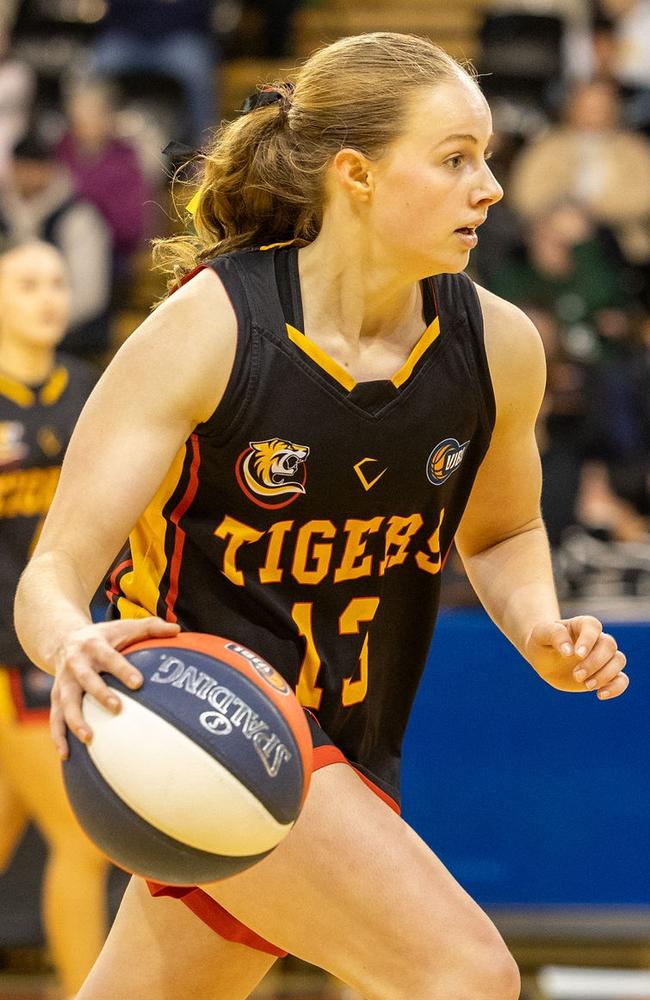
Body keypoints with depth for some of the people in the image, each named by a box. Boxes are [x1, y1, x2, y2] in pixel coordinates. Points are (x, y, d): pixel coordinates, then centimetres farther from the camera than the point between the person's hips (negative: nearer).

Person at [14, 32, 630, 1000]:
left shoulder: (498, 345, -5)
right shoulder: (205, 331, -19)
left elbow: (501, 531, 17)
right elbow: (53, 575, -20)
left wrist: (542, 632, -5)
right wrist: (74, 644, -44)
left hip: (346, 755, 6)